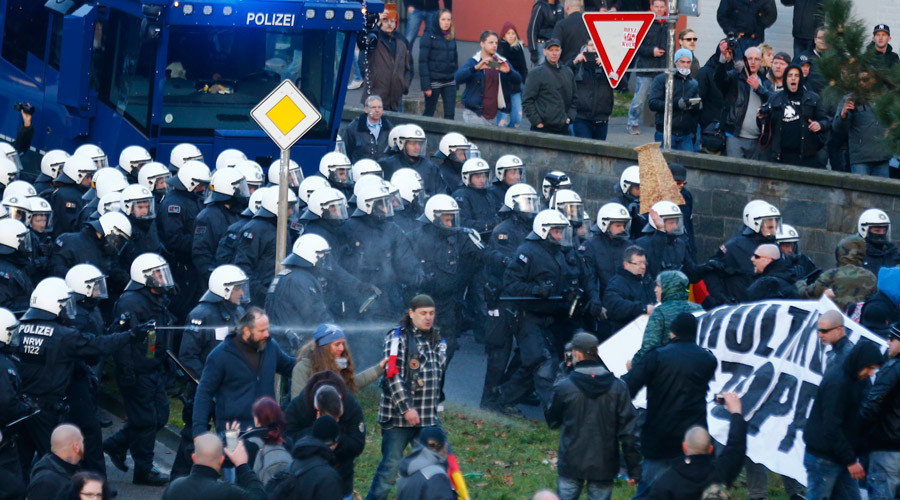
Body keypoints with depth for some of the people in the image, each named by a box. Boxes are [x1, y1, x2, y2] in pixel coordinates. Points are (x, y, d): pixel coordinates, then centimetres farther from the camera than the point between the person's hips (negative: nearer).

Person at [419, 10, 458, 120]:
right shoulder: (429, 36, -7)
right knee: (429, 112, 4)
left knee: (450, 114, -2)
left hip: (449, 82, 5)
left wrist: (456, 80, 10)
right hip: (434, 81, -5)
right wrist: (426, 85, -16)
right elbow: (423, 61, -10)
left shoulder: (451, 36, 10)